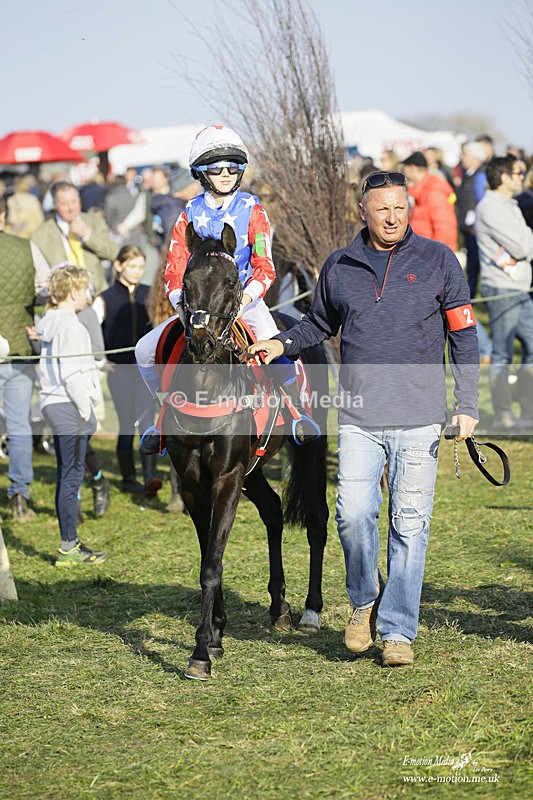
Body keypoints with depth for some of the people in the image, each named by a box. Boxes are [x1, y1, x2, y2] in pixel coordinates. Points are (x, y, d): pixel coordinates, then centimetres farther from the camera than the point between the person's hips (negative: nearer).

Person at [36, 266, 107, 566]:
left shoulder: (50, 324, 14)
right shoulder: (71, 326, -15)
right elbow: (71, 375, -20)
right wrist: (87, 411, -14)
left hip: (54, 405, 10)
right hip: (70, 406, -10)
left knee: (66, 476, 14)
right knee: (72, 476, -6)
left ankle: (70, 543, 19)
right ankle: (69, 547, -4)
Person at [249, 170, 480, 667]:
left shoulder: (438, 261, 3)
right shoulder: (338, 267, 9)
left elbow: (462, 337, 5)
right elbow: (319, 324, 24)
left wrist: (467, 406, -1)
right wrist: (282, 344, 4)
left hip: (419, 417, -1)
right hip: (358, 417, 1)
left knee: (410, 524, 0)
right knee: (353, 512, -10)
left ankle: (397, 630, 9)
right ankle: (364, 600, 16)